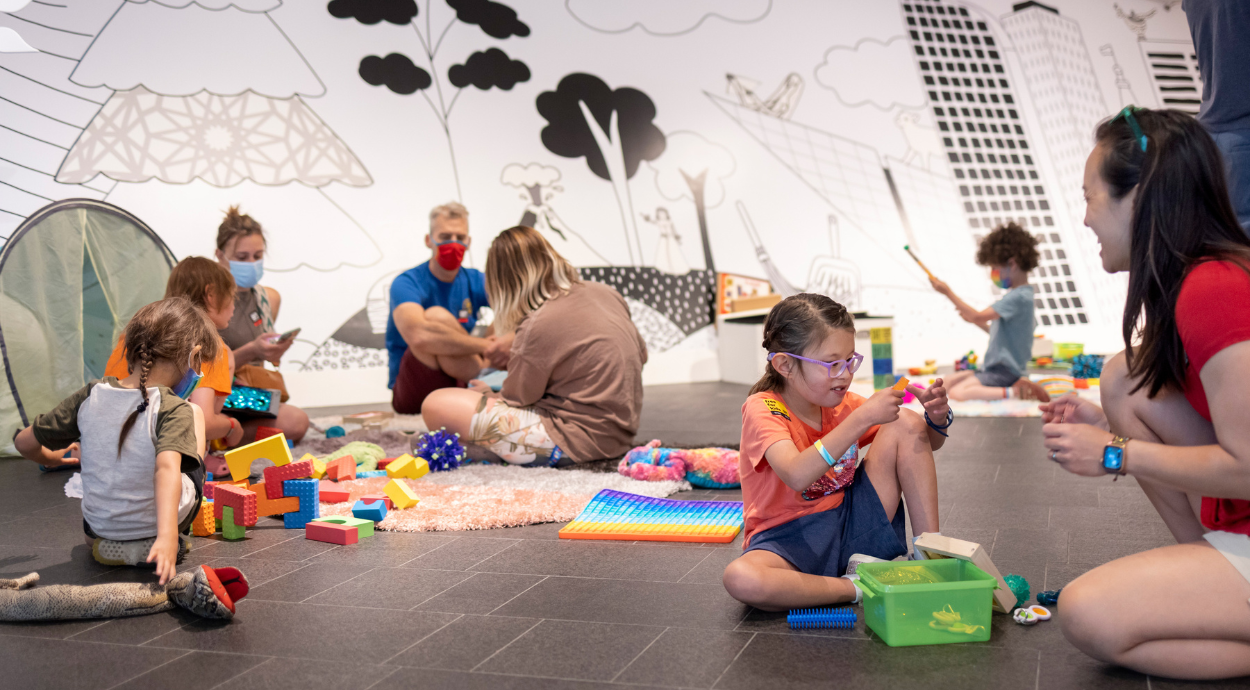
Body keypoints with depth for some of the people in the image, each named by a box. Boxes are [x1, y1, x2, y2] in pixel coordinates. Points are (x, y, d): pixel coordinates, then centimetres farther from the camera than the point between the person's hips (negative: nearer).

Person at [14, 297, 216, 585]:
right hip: (156, 529, -4)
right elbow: (167, 468, -37)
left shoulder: (90, 396, -8)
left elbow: (24, 442, 0)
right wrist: (167, 536, -48)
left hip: (98, 529, 4)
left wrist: (50, 458, 22)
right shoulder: (175, 409, -22)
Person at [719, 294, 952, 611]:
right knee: (740, 579, -40)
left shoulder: (844, 404, 4)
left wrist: (937, 419, -12)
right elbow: (797, 476, -36)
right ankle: (858, 588, -22)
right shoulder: (763, 409, -15)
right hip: (789, 541, -5)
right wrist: (862, 418, -37)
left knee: (907, 424, -7)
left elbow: (926, 444, 12)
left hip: (851, 523, 5)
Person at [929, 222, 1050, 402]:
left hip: (1004, 372, -11)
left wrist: (948, 292, -17)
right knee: (948, 383, 15)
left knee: (957, 393, -23)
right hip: (997, 367, 11)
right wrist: (974, 319, 9)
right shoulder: (1018, 294, 13)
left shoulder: (1018, 297, -18)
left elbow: (979, 317, -23)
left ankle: (1013, 392, -18)